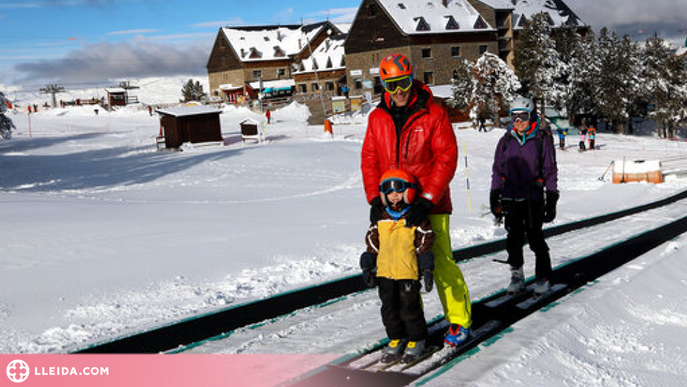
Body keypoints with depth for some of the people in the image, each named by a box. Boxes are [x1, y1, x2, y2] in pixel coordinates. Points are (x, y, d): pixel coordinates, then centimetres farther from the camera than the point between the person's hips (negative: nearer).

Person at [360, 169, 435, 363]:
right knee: (389, 307, 10)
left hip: (408, 272, -4)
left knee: (409, 307, 1)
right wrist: (367, 267, 11)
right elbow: (373, 244, 14)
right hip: (385, 272, 5)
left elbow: (424, 245, -2)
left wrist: (426, 270, -6)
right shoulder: (381, 219, 8)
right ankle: (396, 339, 25)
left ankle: (416, 340, 18)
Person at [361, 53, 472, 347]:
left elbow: (447, 159, -9)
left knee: (441, 263, -4)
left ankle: (459, 321, 12)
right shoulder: (377, 118, 7)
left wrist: (427, 201, -17)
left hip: (430, 205, -4)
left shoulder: (433, 115, -5)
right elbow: (369, 159, 9)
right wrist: (374, 199, -5)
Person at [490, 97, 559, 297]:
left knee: (535, 238, -4)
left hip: (533, 199, -3)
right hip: (510, 197, 3)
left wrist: (551, 200, -1)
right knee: (513, 239, 6)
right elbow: (498, 170, 16)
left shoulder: (542, 139, 1)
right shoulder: (506, 141, 10)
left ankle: (544, 277, 12)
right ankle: (517, 276, 20)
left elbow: (550, 171, 3)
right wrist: (494, 197, 11)